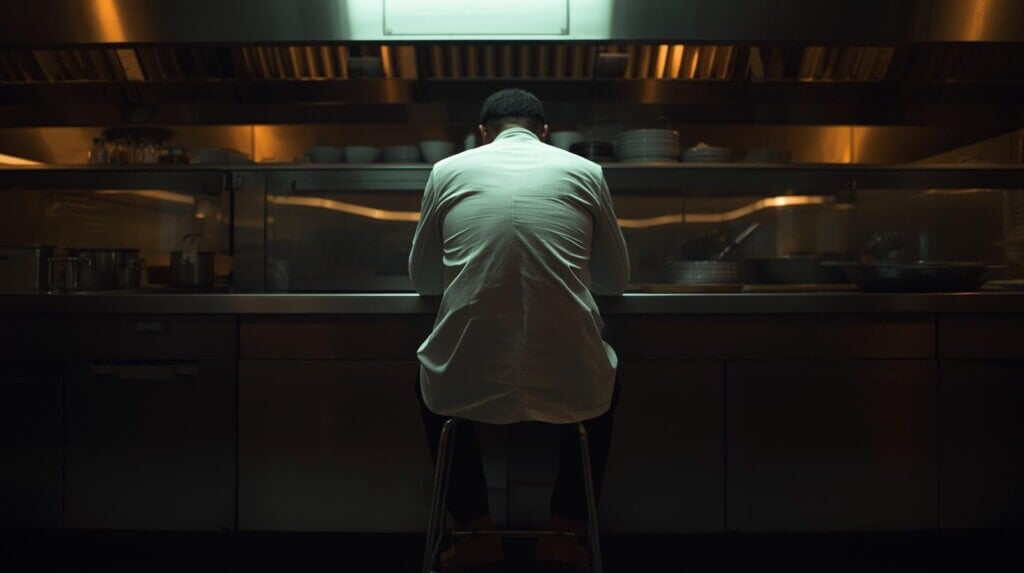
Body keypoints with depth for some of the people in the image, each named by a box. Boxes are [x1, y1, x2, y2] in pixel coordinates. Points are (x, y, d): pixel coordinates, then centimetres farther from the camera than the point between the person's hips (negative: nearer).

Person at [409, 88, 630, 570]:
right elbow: (616, 279, 15)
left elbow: (422, 279, 15)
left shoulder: (447, 171, 6)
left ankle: (475, 529, 32)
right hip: (567, 384, 0)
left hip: (466, 385, 0)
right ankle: (565, 529, 31)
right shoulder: (584, 172, 6)